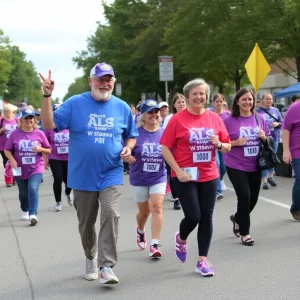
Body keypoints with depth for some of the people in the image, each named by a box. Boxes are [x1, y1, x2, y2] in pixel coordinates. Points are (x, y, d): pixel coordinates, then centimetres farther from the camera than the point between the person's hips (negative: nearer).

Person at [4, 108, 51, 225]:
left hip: (36, 168, -1)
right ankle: (25, 211, 41)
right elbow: (7, 150, 0)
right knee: (23, 192, 16)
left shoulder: (39, 133, -3)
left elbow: (49, 150, 4)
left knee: (33, 189, -21)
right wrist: (12, 160, -17)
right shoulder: (15, 134, -4)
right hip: (20, 169, 2)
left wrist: (41, 149, -17)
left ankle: (33, 214, -23)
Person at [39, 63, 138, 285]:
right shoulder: (75, 103, -6)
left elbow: (131, 136, 14)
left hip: (111, 175, 0)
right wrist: (47, 96, -22)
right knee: (86, 223, 13)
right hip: (83, 176, 0)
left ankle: (107, 267, -11)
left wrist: (128, 148, -8)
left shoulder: (122, 107, 2)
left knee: (111, 215, -18)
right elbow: (49, 125, -12)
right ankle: (91, 259, 37)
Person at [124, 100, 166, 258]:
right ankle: (140, 231, 47)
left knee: (157, 207, -13)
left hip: (158, 178, 1)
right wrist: (128, 157, -28)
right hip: (139, 178, 0)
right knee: (144, 211, 14)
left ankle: (155, 245, -9)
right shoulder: (136, 133, -11)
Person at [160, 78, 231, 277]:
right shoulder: (178, 119, -7)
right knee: (193, 216, -7)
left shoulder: (214, 118, 4)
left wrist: (219, 144, -12)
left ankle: (203, 260, 14)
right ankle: (181, 239, 27)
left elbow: (228, 147, 10)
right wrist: (178, 170, -16)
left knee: (206, 217, 4)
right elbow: (165, 148, -8)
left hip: (209, 176, 4)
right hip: (185, 176, -4)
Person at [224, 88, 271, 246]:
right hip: (236, 166, -4)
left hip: (255, 166, 5)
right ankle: (245, 233, 8)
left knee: (253, 198, 11)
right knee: (245, 197, -10)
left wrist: (264, 137, -10)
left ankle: (237, 218, 41)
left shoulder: (259, 118, 3)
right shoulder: (229, 121, -8)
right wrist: (235, 142, -20)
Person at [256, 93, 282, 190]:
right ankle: (264, 181, 1)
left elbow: (282, 123, 9)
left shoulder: (276, 110, 8)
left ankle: (270, 177, 33)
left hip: (274, 138, 4)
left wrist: (277, 124, -11)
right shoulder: (258, 111, -5)